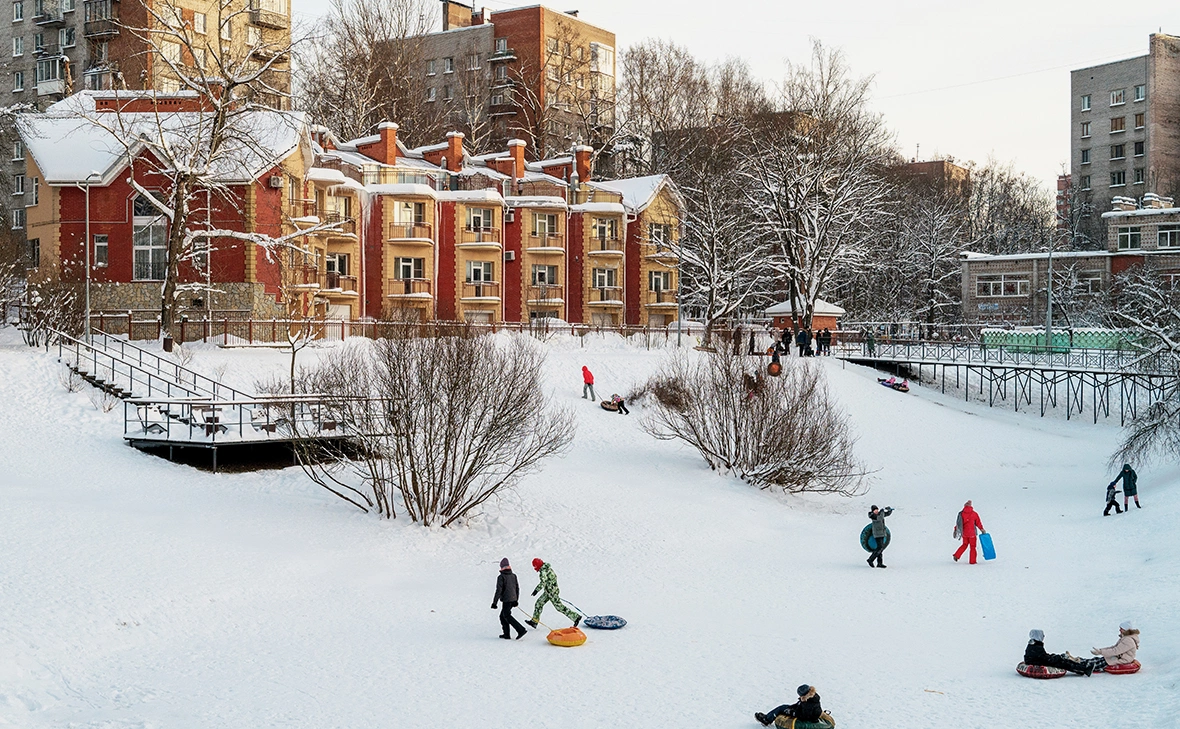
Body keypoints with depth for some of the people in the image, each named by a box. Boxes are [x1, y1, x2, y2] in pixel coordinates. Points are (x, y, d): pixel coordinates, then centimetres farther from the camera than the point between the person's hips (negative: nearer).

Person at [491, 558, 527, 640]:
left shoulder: (501, 577, -12)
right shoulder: (513, 576, 10)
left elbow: (499, 590, -15)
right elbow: (517, 588, 17)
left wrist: (494, 602, -10)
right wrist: (516, 600, 27)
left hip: (506, 600, -8)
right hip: (513, 599, 8)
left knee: (507, 616, -4)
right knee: (503, 616, 16)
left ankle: (521, 630, -16)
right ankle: (506, 634, 14)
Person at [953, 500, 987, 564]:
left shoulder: (961, 513, -3)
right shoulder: (974, 514, -9)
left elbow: (958, 522, 3)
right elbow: (978, 523, -1)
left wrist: (956, 530, 16)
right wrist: (982, 529, 12)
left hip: (964, 533, 3)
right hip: (972, 533, -3)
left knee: (965, 544, 22)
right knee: (972, 546, 8)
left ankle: (957, 556, 11)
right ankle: (972, 561, 9)